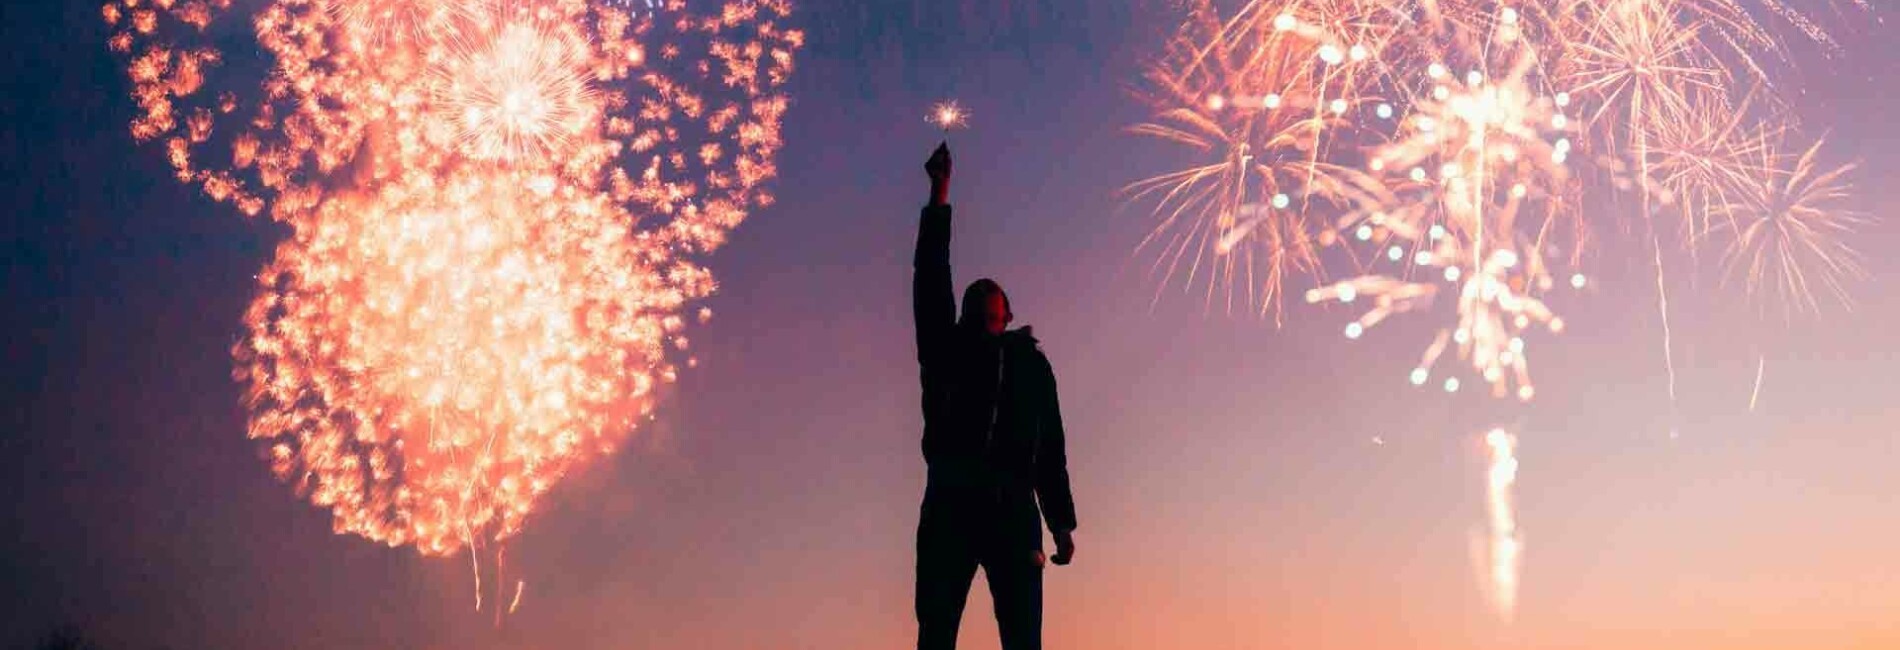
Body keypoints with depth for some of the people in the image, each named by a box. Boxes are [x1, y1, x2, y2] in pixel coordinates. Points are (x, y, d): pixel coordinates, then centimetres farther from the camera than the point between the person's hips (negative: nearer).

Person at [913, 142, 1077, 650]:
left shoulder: (1031, 363, 24)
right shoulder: (947, 349, 22)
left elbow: (1051, 448, 19)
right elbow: (932, 276, 12)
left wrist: (1062, 522, 9)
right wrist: (940, 194, 8)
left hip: (1013, 510, 1)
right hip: (950, 503, 0)